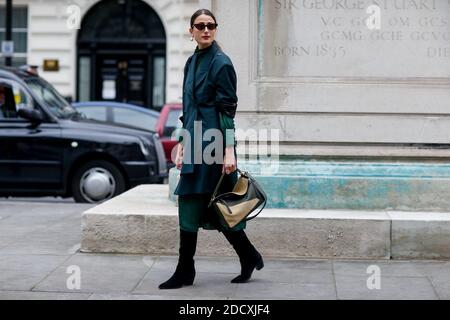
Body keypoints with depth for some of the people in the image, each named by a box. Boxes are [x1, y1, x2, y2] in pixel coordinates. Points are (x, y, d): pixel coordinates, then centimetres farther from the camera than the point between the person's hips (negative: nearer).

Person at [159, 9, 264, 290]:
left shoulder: (221, 63, -9)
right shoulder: (192, 62, 15)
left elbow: (227, 109, -13)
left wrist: (229, 151, -18)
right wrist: (182, 143, 16)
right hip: (196, 142, 8)